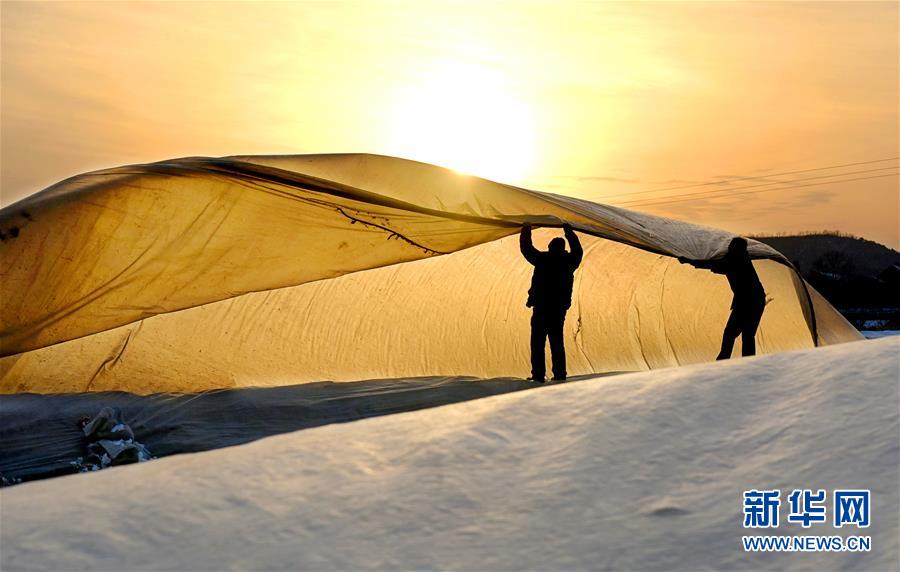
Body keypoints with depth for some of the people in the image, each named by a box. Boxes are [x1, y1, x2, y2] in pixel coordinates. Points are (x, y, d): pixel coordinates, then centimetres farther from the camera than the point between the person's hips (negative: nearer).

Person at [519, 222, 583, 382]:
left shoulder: (542, 259, -5)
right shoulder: (568, 261, 4)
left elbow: (526, 249, 7)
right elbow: (578, 251, 24)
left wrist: (526, 230, 22)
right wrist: (569, 232, 35)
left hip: (541, 308, -4)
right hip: (559, 309, 4)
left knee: (538, 342, -1)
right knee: (557, 342, 14)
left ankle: (538, 374, -5)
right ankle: (559, 374, 12)